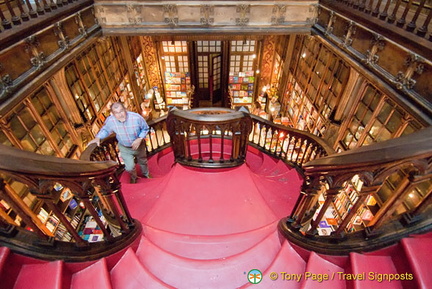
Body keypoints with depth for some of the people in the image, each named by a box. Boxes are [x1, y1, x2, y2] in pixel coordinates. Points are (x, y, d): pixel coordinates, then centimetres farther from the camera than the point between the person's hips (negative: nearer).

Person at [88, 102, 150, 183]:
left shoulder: (136, 117, -33)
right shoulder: (110, 120, -26)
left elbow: (145, 128, -15)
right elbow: (105, 130, -2)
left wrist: (139, 139, -28)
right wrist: (98, 138, -19)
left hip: (138, 145, 0)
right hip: (125, 148, 1)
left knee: (142, 161, 24)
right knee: (129, 167, 4)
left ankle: (146, 174, 60)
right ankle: (133, 177, 44)